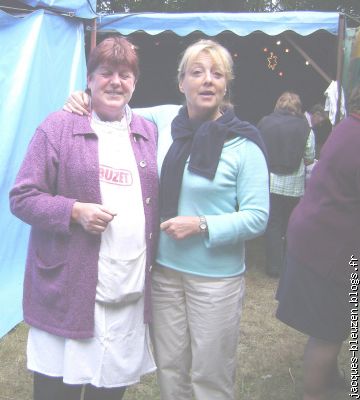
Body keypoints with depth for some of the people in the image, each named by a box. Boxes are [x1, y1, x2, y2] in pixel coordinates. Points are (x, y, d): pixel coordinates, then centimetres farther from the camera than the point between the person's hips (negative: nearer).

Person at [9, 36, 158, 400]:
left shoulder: (149, 133, 12)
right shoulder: (59, 128, -2)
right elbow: (22, 197, -3)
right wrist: (75, 212, -18)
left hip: (131, 293, 4)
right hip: (68, 289, -4)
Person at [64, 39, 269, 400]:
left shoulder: (244, 144, -11)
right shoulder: (165, 119, 0)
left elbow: (256, 218, -10)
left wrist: (202, 226, -20)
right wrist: (83, 101, -1)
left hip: (216, 277, -4)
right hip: (164, 269, 4)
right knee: (169, 368, 18)